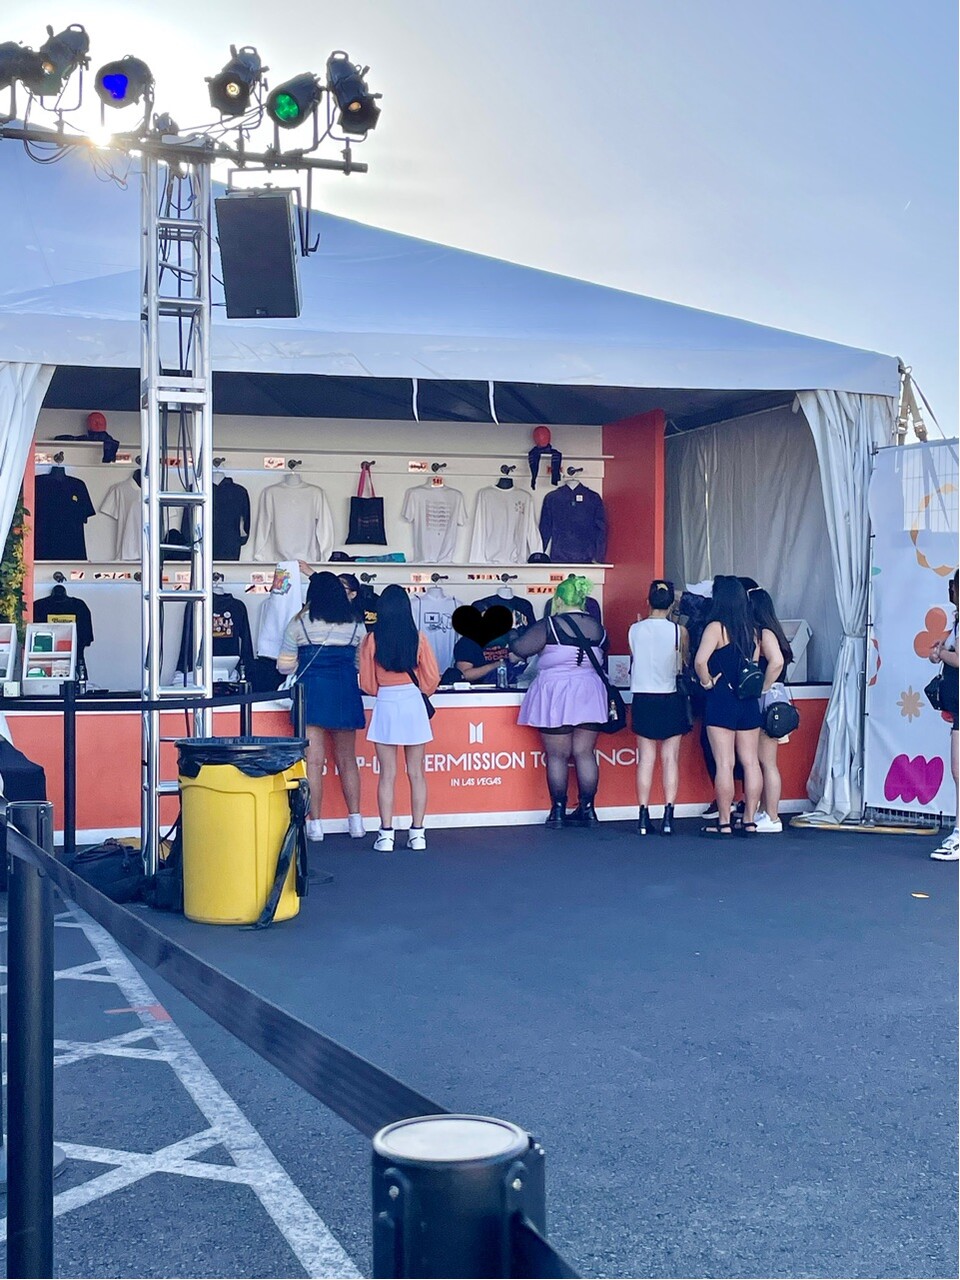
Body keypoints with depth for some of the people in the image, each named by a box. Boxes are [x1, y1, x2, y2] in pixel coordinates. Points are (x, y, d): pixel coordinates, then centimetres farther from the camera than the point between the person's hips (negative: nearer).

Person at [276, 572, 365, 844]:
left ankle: (315, 824, -2)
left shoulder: (299, 623, 0)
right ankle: (355, 820, 11)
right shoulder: (355, 625, 5)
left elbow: (284, 666, 3)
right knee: (347, 760, 12)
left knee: (314, 760, -1)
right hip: (346, 694, 2)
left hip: (312, 692, -2)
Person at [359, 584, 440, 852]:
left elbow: (366, 683, 0)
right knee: (416, 773, 7)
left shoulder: (371, 640, -5)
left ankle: (386, 835, 3)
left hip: (385, 705, -1)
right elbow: (432, 677, 0)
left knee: (387, 775, 3)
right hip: (413, 703, 1)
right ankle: (417, 833, 10)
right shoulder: (418, 638, -4)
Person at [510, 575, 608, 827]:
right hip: (589, 696, 5)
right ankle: (587, 809, 10)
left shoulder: (550, 625, -9)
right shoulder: (597, 628, 7)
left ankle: (558, 811, 4)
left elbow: (520, 648, -12)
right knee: (585, 754, 8)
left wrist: (511, 640, 9)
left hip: (555, 695, -4)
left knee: (557, 755, 2)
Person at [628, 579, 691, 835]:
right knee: (670, 759, 3)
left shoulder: (635, 629, -2)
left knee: (646, 758, 6)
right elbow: (683, 665, 5)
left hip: (643, 699, 1)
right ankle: (668, 818, 0)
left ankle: (644, 817, 5)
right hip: (670, 699, -1)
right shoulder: (679, 631, -7)